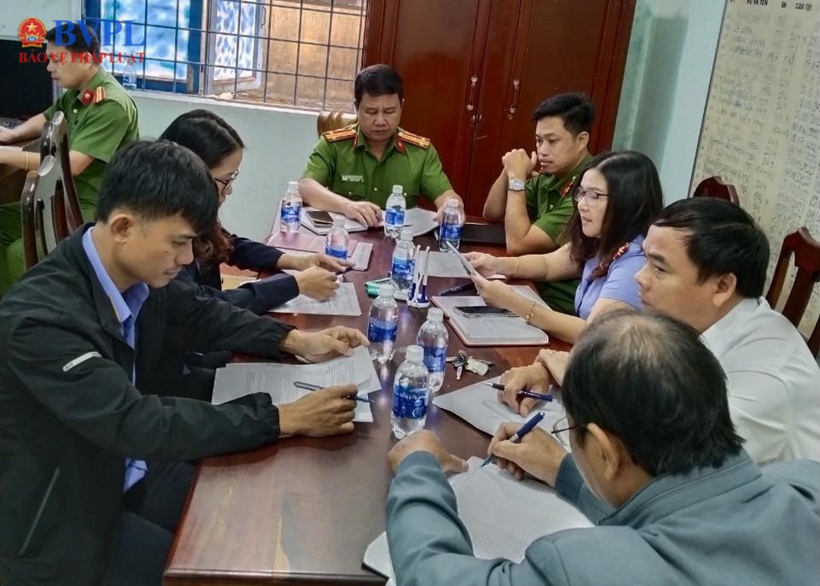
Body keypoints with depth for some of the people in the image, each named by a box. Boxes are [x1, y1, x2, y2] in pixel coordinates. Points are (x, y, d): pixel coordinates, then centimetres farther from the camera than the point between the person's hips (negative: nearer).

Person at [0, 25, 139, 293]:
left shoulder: (111, 105, -22)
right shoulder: (77, 93, 8)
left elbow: (72, 165, -27)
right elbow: (46, 119, 27)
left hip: (98, 210, -10)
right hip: (70, 198, 10)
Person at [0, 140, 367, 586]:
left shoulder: (139, 273, -10)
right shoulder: (40, 317, -32)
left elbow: (201, 317, 10)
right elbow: (139, 424, -34)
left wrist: (295, 340, -4)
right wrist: (284, 419, -31)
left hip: (132, 471, 7)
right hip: (59, 519, -7)